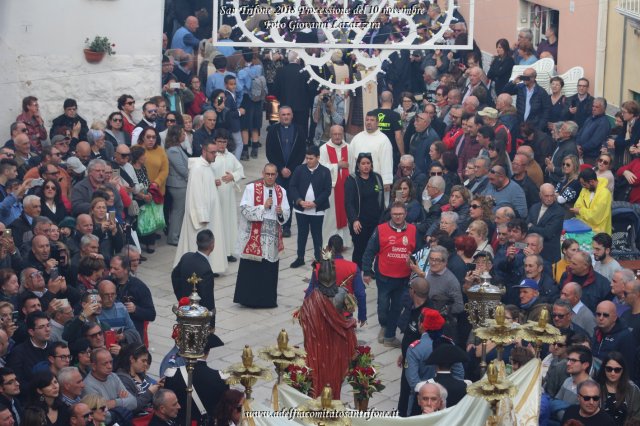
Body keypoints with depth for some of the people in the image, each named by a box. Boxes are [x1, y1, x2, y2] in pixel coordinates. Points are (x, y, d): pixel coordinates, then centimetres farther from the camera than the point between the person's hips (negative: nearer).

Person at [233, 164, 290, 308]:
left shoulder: (281, 191, 7)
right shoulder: (251, 188, -4)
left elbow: (287, 214, 6)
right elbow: (245, 210, -12)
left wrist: (281, 213, -16)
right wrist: (263, 207, -19)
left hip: (272, 238, 4)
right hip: (254, 237, -3)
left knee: (269, 269, 6)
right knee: (251, 269, 0)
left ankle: (267, 299, 15)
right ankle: (248, 298, 8)